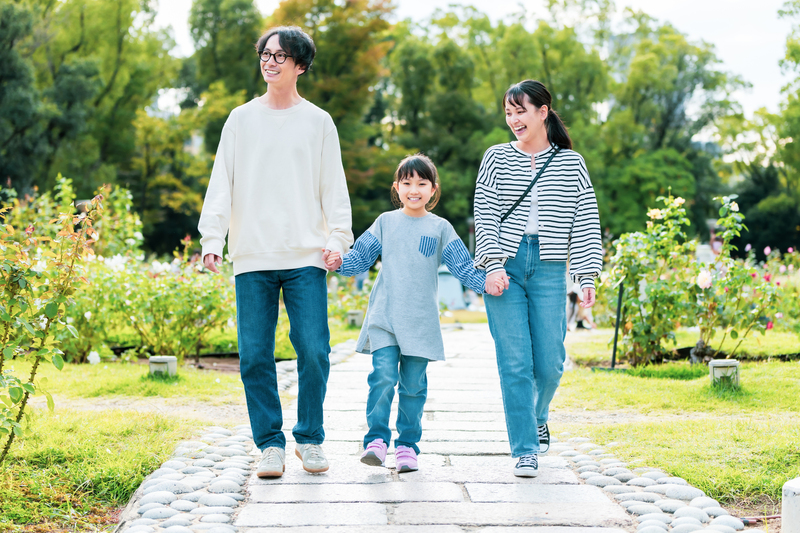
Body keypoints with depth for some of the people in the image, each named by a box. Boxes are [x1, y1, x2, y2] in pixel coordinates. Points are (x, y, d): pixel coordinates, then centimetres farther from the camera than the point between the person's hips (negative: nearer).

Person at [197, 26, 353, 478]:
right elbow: (221, 184, 9)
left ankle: (311, 438, 12)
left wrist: (338, 237, -6)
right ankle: (270, 444, 9)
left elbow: (334, 187, 8)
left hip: (306, 258, -1)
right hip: (252, 258, 1)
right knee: (255, 356, -1)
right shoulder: (241, 119, 12)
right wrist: (212, 239, -2)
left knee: (314, 351, -6)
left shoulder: (318, 122, 10)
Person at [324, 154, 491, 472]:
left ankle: (407, 445, 13)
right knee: (383, 377, -13)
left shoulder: (440, 228, 6)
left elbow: (463, 267, 3)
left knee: (413, 385, 4)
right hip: (384, 318, 0)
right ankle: (377, 439, -6)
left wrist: (484, 282, -12)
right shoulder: (386, 222, 8)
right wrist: (340, 263, -10)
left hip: (420, 322, 0)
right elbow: (361, 257, 8)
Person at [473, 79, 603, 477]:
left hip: (549, 270, 0)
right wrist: (493, 264, -9)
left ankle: (537, 417, 31)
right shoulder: (497, 158, 8)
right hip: (506, 268, 0)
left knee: (550, 362, -1)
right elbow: (484, 216, 4)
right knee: (514, 362, -6)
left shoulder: (570, 163, 8)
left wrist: (587, 277, -1)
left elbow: (585, 223, 6)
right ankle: (525, 449, 2)